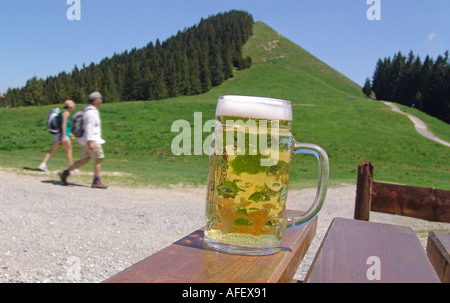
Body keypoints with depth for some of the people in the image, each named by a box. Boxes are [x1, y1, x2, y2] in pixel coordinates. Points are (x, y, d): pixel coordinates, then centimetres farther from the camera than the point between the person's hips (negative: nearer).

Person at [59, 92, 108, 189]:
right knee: (98, 160, -2)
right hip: (92, 140, -10)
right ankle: (96, 182, 3)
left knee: (84, 160, 14)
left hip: (89, 140, 10)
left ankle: (65, 173, 16)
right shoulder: (91, 112, -17)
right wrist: (90, 142, -27)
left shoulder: (89, 110, 15)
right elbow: (89, 127, -23)